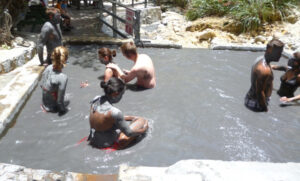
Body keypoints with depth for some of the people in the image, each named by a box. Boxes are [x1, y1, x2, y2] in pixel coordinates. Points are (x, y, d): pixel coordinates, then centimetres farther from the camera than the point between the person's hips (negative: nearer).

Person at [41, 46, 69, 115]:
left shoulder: (48, 68, -17)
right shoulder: (63, 78, -35)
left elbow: (42, 85, -1)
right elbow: (60, 99, -25)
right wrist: (63, 109, -5)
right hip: (52, 107, -6)